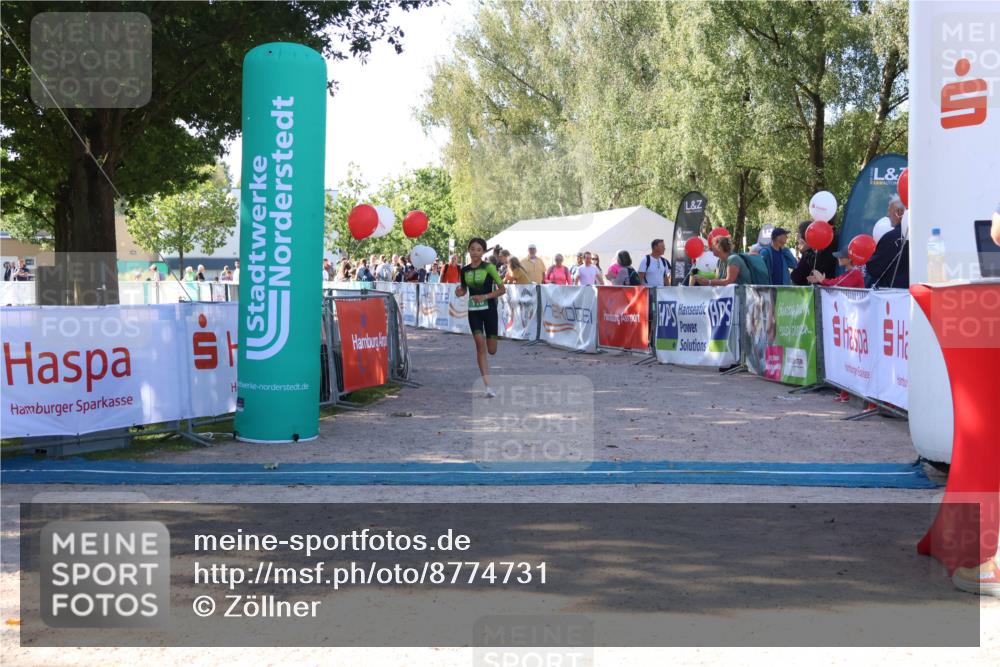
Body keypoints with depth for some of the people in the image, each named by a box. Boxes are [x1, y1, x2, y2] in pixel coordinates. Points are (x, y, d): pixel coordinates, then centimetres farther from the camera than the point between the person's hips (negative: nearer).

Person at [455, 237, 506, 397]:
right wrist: (459, 292, -5)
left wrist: (485, 296, -19)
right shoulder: (465, 270, 4)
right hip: (473, 311, 3)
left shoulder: (489, 267, -9)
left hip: (489, 310, -3)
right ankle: (488, 387, -12)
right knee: (480, 345, -13)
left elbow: (502, 290, -8)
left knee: (491, 350, 1)